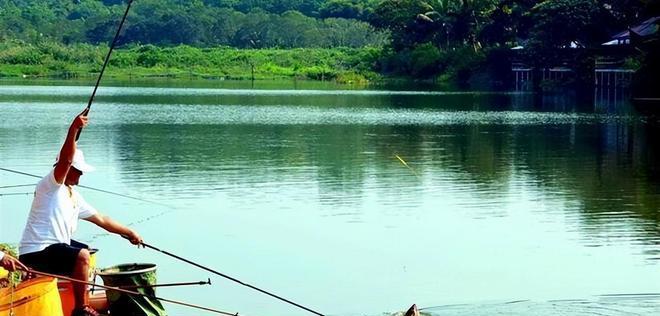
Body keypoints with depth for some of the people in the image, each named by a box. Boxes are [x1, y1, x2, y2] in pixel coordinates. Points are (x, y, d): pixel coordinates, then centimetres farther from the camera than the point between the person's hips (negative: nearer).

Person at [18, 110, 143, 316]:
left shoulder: (74, 197, 15)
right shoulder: (50, 185, -10)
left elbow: (101, 220, 20)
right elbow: (65, 160, -29)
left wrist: (129, 233, 19)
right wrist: (73, 129, -41)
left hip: (54, 247, 11)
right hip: (35, 253, -11)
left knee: (85, 251, 31)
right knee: (81, 255, -29)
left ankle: (83, 298, 41)